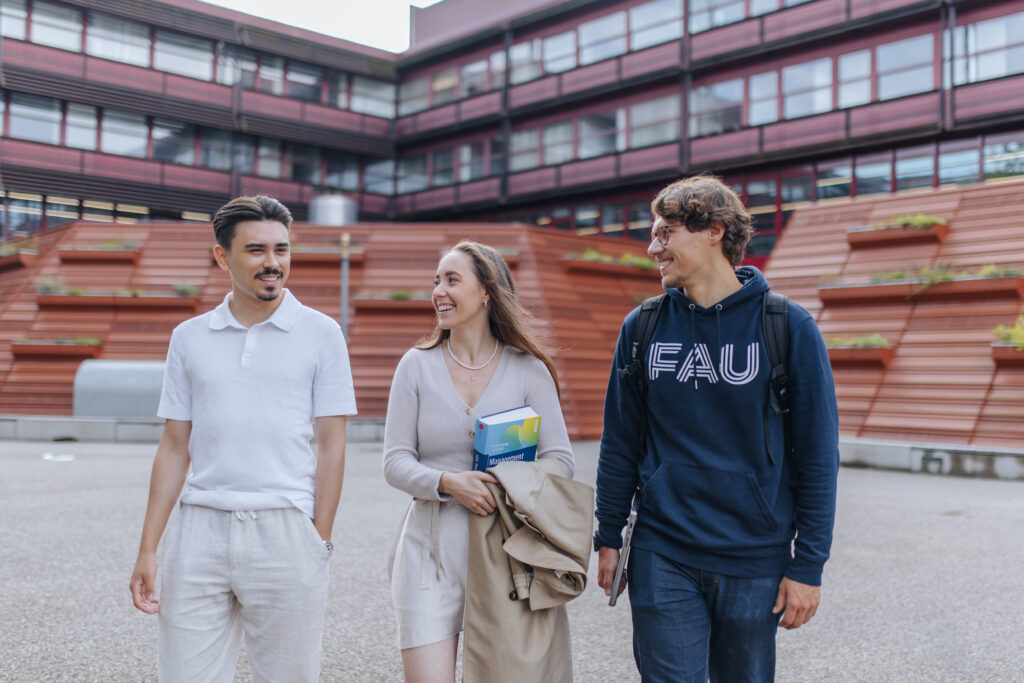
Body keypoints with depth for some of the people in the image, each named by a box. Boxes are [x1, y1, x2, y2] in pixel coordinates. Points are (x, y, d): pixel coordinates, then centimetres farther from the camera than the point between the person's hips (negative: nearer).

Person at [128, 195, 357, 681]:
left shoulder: (321, 334, 2)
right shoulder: (189, 337, 9)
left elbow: (330, 446, 1)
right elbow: (174, 448, 11)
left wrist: (319, 541, -5)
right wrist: (148, 548, 6)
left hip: (284, 530, -2)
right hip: (200, 530, 2)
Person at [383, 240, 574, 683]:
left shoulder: (527, 369, 2)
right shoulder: (417, 365, 4)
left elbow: (560, 459, 2)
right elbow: (395, 462, 1)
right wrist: (447, 483, -18)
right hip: (431, 547, 0)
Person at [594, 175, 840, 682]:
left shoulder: (789, 327, -7)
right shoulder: (643, 327, 1)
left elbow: (818, 454, -5)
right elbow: (620, 442, 8)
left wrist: (809, 565, -6)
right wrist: (608, 537, 8)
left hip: (755, 564, -1)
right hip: (661, 560, 1)